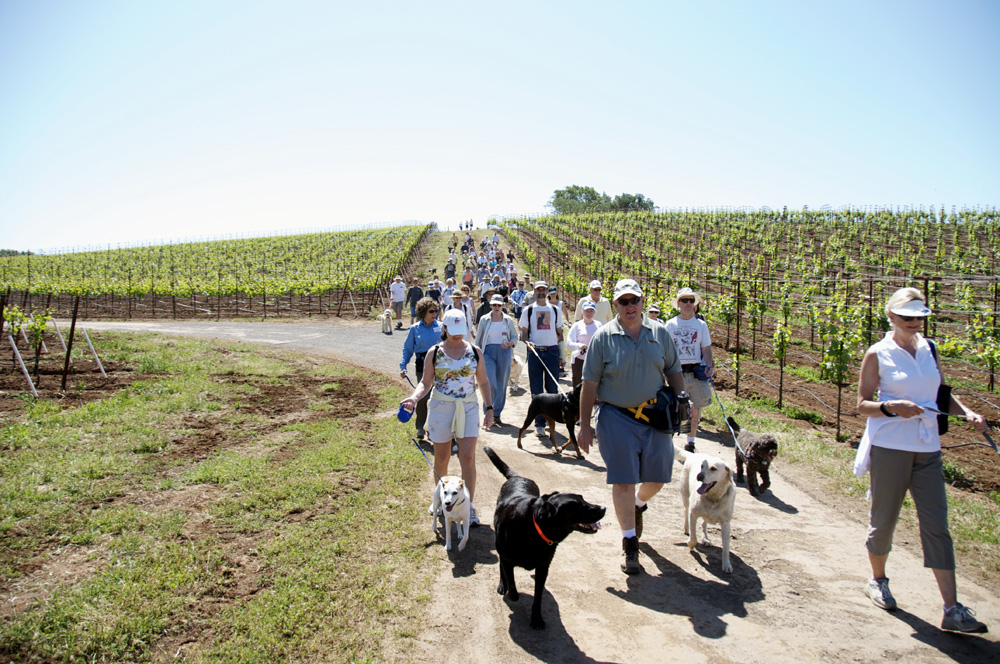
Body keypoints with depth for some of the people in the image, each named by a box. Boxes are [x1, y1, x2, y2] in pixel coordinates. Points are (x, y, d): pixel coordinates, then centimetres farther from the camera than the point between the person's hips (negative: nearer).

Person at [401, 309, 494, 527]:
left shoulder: (474, 351, 3)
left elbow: (483, 382, 11)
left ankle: (469, 507, 1)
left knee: (468, 457, -7)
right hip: (441, 408, 0)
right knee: (441, 458, 8)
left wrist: (489, 408, 6)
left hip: (469, 408, 1)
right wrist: (414, 397, -18)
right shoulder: (435, 352, -1)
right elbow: (426, 382, 2)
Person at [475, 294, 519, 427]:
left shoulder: (508, 320, 8)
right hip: (489, 352, -1)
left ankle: (497, 414, 15)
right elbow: (478, 339, 12)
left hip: (504, 352, 2)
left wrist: (510, 343, -8)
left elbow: (515, 337, 14)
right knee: (491, 383, -14)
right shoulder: (484, 320, 7)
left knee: (501, 385, 4)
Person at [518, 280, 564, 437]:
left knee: (552, 388, 1)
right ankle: (539, 423, 5)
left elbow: (560, 334, 15)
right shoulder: (528, 310, 7)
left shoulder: (555, 310, 12)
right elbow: (523, 334, 6)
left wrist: (562, 355, 6)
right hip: (535, 352, -1)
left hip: (552, 351, 1)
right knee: (536, 390, 0)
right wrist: (527, 342, -15)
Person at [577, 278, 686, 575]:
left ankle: (638, 505, 42)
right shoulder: (603, 337, -4)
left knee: (658, 475, 8)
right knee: (623, 480, 1)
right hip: (617, 417, -3)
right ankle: (630, 543, 15)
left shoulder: (660, 334, 5)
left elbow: (674, 372, 13)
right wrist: (584, 425, -5)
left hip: (655, 415, 3)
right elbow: (590, 383, -4)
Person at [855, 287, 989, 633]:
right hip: (889, 448, -4)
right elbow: (862, 404, -4)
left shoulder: (930, 350, 9)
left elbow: (942, 395, 16)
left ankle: (952, 610, 4)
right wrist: (891, 407, -22)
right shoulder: (878, 354, -5)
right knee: (884, 520, 9)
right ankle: (877, 580, 33)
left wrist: (968, 413, -1)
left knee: (936, 525, 1)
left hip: (927, 449, 4)